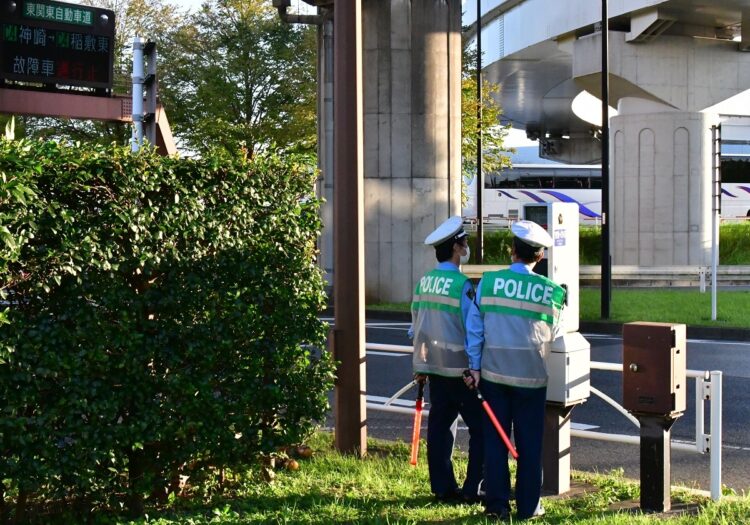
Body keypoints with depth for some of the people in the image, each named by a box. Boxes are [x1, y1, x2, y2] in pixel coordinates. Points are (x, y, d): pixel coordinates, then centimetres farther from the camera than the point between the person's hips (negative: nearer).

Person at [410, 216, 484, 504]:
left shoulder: (424, 282, 7)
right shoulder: (461, 284, -16)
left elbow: (416, 325, 12)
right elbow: (472, 329, -17)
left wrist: (420, 366, 19)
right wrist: (476, 367, -13)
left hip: (434, 368, 8)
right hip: (460, 369, -7)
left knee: (439, 426, 11)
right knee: (481, 428, 1)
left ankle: (443, 488, 15)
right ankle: (472, 490, 0)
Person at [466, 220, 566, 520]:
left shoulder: (488, 282, -4)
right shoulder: (550, 291, -5)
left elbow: (474, 328, -2)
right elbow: (551, 335, 5)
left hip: (494, 372, 1)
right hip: (531, 376, -1)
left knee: (495, 439, 9)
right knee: (529, 443, 8)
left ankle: (497, 505, 12)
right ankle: (528, 507, 14)